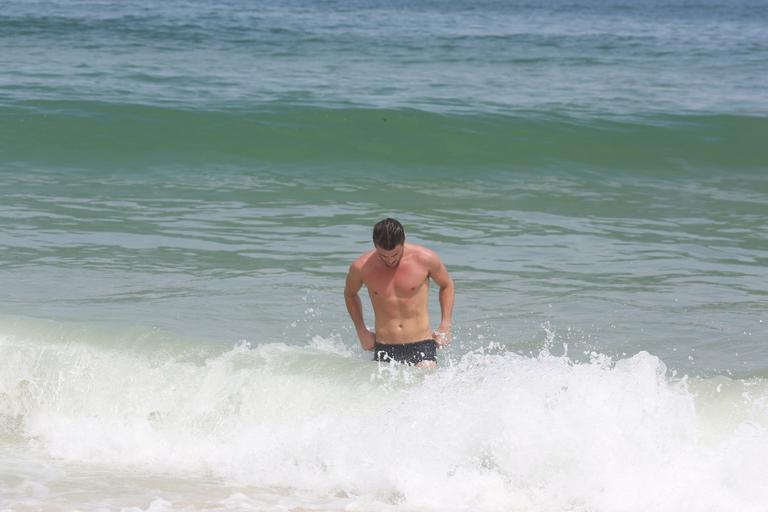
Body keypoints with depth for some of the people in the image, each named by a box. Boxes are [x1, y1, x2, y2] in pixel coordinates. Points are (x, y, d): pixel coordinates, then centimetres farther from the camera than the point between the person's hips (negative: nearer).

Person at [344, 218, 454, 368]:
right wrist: (362, 332, 10)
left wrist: (445, 326, 4)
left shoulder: (425, 259, -6)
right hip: (384, 348, 1)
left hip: (421, 345, -1)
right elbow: (350, 294, 18)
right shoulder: (361, 267, -4)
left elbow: (447, 286, 13)